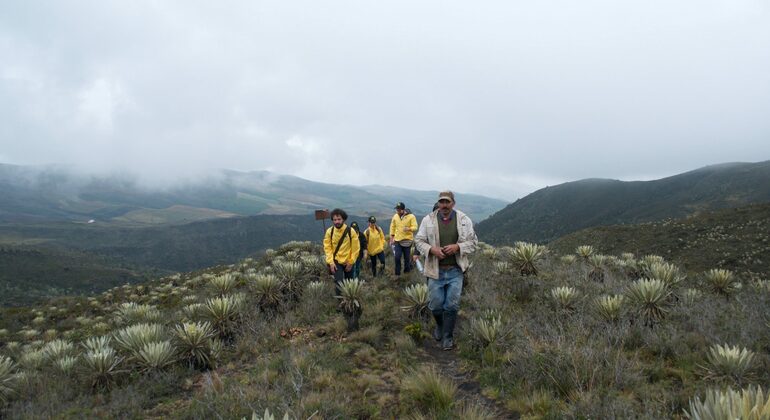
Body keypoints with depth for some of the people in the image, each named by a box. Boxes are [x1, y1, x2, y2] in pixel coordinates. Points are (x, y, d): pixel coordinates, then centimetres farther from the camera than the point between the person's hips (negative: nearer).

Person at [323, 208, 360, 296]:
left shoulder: (351, 231, -13)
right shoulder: (329, 231, -11)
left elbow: (355, 248, -7)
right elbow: (327, 247, -7)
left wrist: (351, 262, -8)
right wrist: (331, 262, -14)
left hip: (348, 262, 1)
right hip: (336, 261, -1)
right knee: (339, 283, -15)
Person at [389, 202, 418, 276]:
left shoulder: (411, 216, -8)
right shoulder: (395, 216, 5)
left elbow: (415, 227, -13)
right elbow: (392, 227, 14)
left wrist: (409, 229, -33)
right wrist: (392, 237, 11)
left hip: (407, 240, -2)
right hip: (397, 240, 3)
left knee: (406, 257, 7)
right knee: (397, 257, -5)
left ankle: (407, 271, 25)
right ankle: (397, 274, 7)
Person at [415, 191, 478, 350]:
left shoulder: (464, 220, -2)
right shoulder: (428, 220, -2)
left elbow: (473, 242, 2)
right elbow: (419, 240, 4)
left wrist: (457, 247, -16)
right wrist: (431, 249, -15)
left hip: (456, 270, 0)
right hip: (436, 270, 1)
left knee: (452, 304, 0)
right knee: (436, 304, 8)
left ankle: (447, 338, 15)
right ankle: (440, 325, 39)